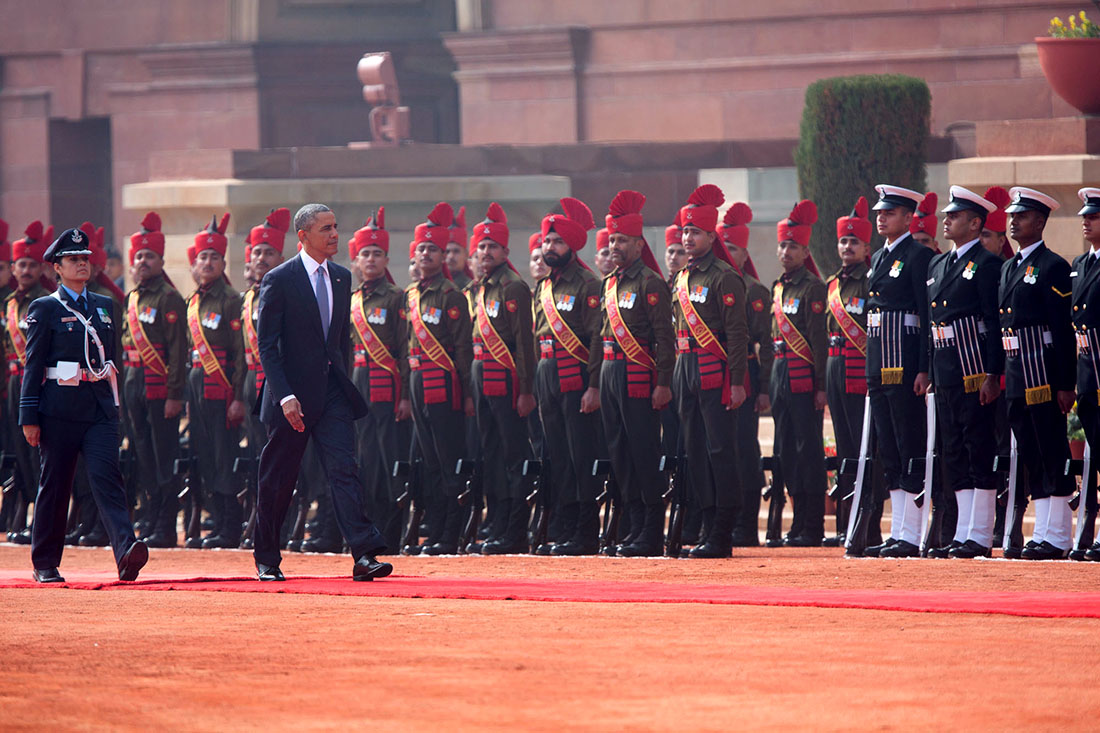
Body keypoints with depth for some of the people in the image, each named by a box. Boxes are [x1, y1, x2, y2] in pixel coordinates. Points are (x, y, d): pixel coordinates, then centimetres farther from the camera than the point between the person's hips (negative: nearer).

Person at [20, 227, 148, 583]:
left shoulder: (104, 306, 16)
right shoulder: (45, 309, 1)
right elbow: (34, 364, -2)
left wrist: (114, 405, 18)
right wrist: (30, 417, -7)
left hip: (100, 406, 3)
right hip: (60, 407, -3)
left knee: (107, 477, -12)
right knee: (55, 484, 3)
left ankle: (126, 552, -28)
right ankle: (45, 563, 15)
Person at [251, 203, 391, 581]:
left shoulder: (341, 278, 10)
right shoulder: (279, 280, -8)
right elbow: (267, 346, -11)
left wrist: (344, 384, 14)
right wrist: (284, 395, -19)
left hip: (333, 393, 4)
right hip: (294, 396, -4)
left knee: (343, 469, -9)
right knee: (277, 480, 6)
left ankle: (364, 556, -18)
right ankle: (267, 560, 20)